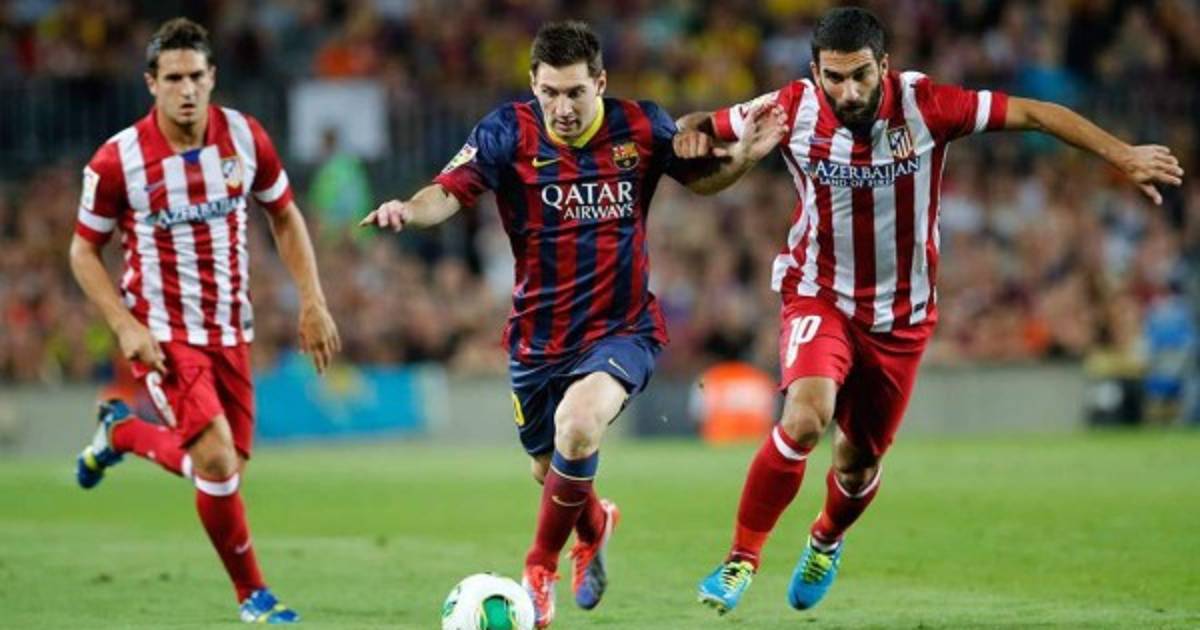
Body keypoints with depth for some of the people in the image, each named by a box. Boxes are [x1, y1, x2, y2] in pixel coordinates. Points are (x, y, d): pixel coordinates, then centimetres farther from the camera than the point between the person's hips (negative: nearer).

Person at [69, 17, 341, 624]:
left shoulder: (245, 137, -6)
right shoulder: (117, 160, -16)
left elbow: (284, 216, 9)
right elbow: (84, 250, -4)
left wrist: (312, 302, 1)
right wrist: (125, 327, -16)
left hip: (230, 329, 5)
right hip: (162, 335, -5)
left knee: (226, 467, 9)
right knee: (218, 462, -19)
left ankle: (122, 432, 39)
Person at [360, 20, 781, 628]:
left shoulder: (640, 126, -8)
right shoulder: (510, 132, -12)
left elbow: (696, 173, 10)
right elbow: (449, 191, -21)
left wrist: (741, 155, -10)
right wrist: (408, 210, -43)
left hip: (623, 328, -2)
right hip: (539, 336, 2)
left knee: (577, 427, -30)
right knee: (549, 471, 18)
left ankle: (541, 568, -8)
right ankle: (594, 524, 56)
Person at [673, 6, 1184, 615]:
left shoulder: (924, 106, -19)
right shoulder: (793, 109, -16)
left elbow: (1033, 113, -13)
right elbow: (712, 126, 0)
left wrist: (1124, 156, -15)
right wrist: (693, 130, -24)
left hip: (901, 315, 1)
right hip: (819, 296, -1)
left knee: (858, 463, 12)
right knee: (804, 419, -28)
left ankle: (826, 540, 48)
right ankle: (742, 558, -11)